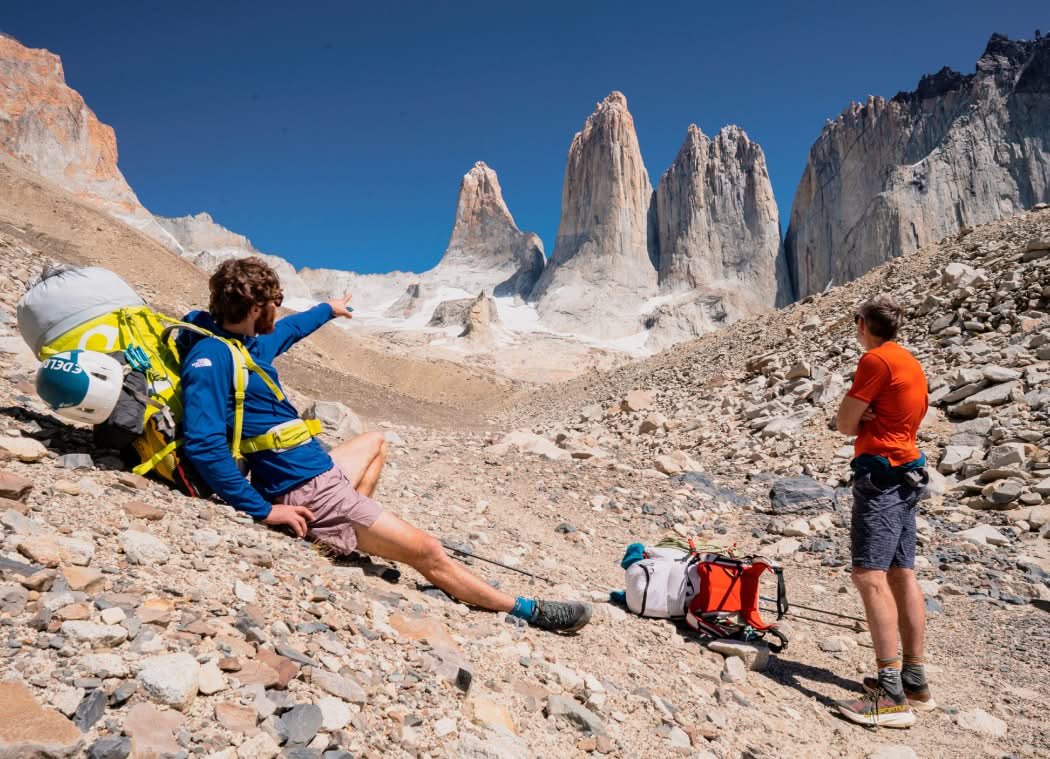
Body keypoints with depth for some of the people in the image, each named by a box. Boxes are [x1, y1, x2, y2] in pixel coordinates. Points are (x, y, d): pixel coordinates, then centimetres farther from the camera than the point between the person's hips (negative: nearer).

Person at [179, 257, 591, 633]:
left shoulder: (249, 341, 7)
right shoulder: (211, 357, -21)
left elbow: (287, 330, 29)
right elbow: (203, 444, -29)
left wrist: (326, 309, 47)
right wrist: (262, 509, -25)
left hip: (317, 468, 11)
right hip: (307, 491, -10)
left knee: (375, 442, 38)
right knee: (427, 552, -6)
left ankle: (354, 533, 22)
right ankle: (523, 609, 7)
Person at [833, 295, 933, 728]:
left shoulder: (876, 360, -11)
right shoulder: (911, 363, 18)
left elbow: (845, 424, -10)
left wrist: (858, 417, 8)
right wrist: (867, 418, -2)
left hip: (880, 473, -10)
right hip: (906, 474, 10)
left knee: (869, 575, -13)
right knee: (902, 575, 10)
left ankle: (892, 698, -16)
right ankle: (915, 683, 16)